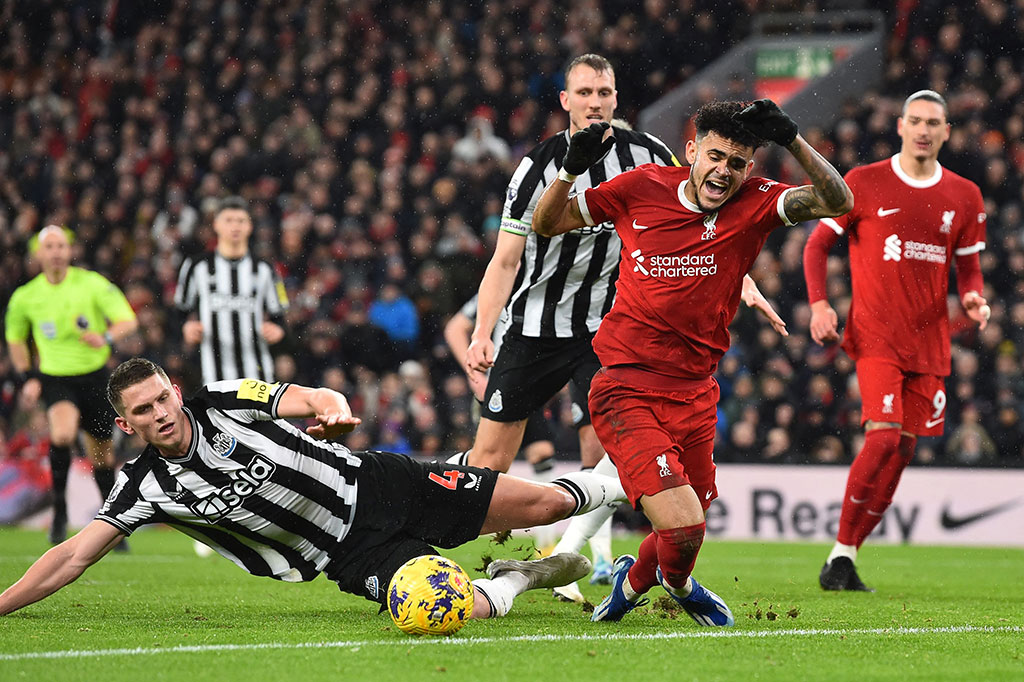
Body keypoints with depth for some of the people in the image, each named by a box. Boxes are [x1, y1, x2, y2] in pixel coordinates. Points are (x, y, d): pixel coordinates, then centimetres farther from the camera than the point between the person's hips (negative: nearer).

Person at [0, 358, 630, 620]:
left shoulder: (225, 401, -7)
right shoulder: (146, 488, -6)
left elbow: (317, 399, -7)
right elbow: (72, 558, -6)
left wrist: (335, 412, -31)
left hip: (375, 485, 0)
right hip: (354, 555, 0)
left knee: (539, 505, -4)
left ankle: (608, 487, 29)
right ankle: (512, 582, 4)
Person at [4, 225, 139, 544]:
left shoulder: (92, 284, -7)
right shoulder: (25, 297, -1)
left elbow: (129, 321, -12)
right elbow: (15, 338, 17)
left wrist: (106, 338, -33)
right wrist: (28, 377, 6)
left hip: (94, 376, 1)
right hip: (55, 378, -1)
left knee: (101, 452, 8)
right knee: (62, 434, -30)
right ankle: (59, 509, -13)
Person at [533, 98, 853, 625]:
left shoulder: (754, 204, -2)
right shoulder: (641, 189, -3)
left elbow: (837, 201, -17)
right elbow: (547, 223, 8)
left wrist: (791, 138, -27)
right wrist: (572, 168, -10)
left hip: (695, 396, 4)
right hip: (626, 391, -4)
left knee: (688, 527, 15)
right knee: (683, 529, -18)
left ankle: (635, 580, 50)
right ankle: (677, 584, 18)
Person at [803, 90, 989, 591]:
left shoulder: (964, 197, 8)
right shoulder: (864, 183, -1)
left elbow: (968, 267, 16)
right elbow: (818, 244, 5)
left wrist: (973, 298, -6)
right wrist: (818, 304, -8)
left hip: (929, 341, 4)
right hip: (875, 336, -4)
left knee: (903, 448, 3)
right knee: (883, 436, -20)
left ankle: (848, 555, 13)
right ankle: (841, 556, -10)